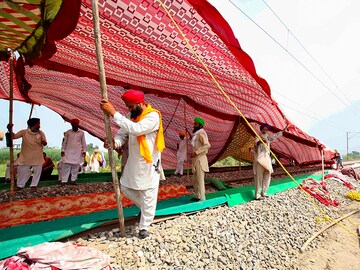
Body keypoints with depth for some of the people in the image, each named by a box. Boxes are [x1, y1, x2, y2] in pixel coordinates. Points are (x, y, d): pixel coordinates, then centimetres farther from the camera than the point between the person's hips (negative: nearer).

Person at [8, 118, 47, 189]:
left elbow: (45, 143, -9)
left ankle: (34, 185, 22)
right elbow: (13, 136, -10)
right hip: (25, 156, -1)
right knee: (22, 171, 7)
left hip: (37, 157, 1)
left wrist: (42, 141, -31)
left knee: (37, 171, 7)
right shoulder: (24, 132, -7)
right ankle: (19, 185, 25)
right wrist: (10, 130, -26)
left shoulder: (41, 133, -5)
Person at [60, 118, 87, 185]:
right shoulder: (68, 132, 4)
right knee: (66, 166, -5)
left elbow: (83, 142, 8)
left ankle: (73, 180, 13)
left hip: (77, 152, 1)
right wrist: (62, 150, 1)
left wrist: (84, 150, 2)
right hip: (68, 151, -1)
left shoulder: (81, 133, 6)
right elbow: (64, 142, 6)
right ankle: (63, 181, -3)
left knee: (76, 167, 4)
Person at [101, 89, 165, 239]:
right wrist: (115, 142, -21)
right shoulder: (131, 115, 5)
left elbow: (136, 129, -35)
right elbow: (122, 133, 3)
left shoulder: (153, 116, -19)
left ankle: (144, 227, 20)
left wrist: (114, 113, -34)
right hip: (133, 162, 8)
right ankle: (145, 209, 39)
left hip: (149, 163, -7)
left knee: (148, 196, 2)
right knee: (125, 188, 17)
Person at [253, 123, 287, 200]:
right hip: (259, 159, -7)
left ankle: (263, 193, 18)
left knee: (267, 176, 7)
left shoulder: (268, 137, 17)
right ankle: (257, 195, -6)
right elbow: (256, 143, -25)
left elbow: (276, 135, 32)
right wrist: (261, 141, -46)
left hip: (267, 159, 7)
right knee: (259, 177, -8)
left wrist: (284, 130, 37)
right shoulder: (258, 137, -4)